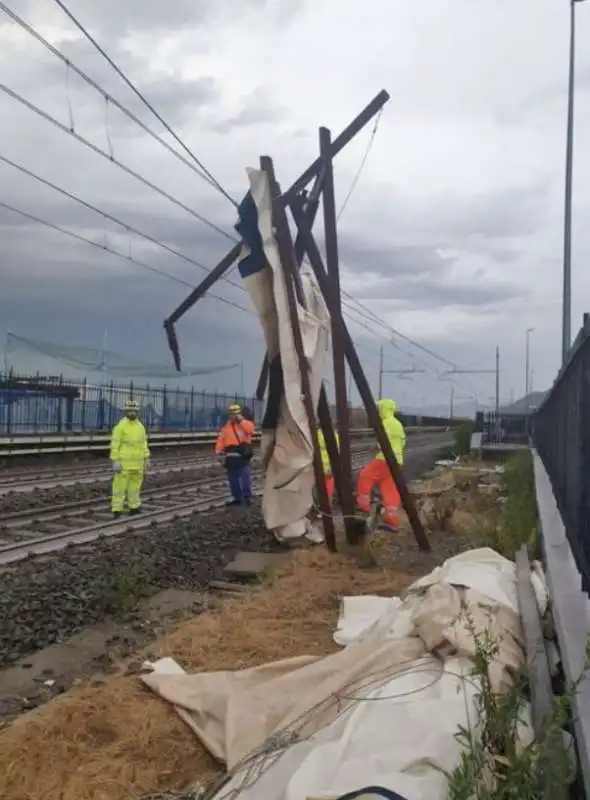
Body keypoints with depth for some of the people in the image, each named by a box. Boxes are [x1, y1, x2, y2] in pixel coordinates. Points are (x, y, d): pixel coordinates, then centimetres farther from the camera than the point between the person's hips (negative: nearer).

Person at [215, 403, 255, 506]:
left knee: (245, 476, -14)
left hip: (243, 456, -5)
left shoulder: (245, 424, 4)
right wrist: (219, 450, -5)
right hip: (231, 457, 5)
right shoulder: (226, 427, 15)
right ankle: (237, 498, 19)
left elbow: (251, 429, -19)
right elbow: (221, 440, 10)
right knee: (232, 478, 9)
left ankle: (247, 496, -9)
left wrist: (242, 420, -15)